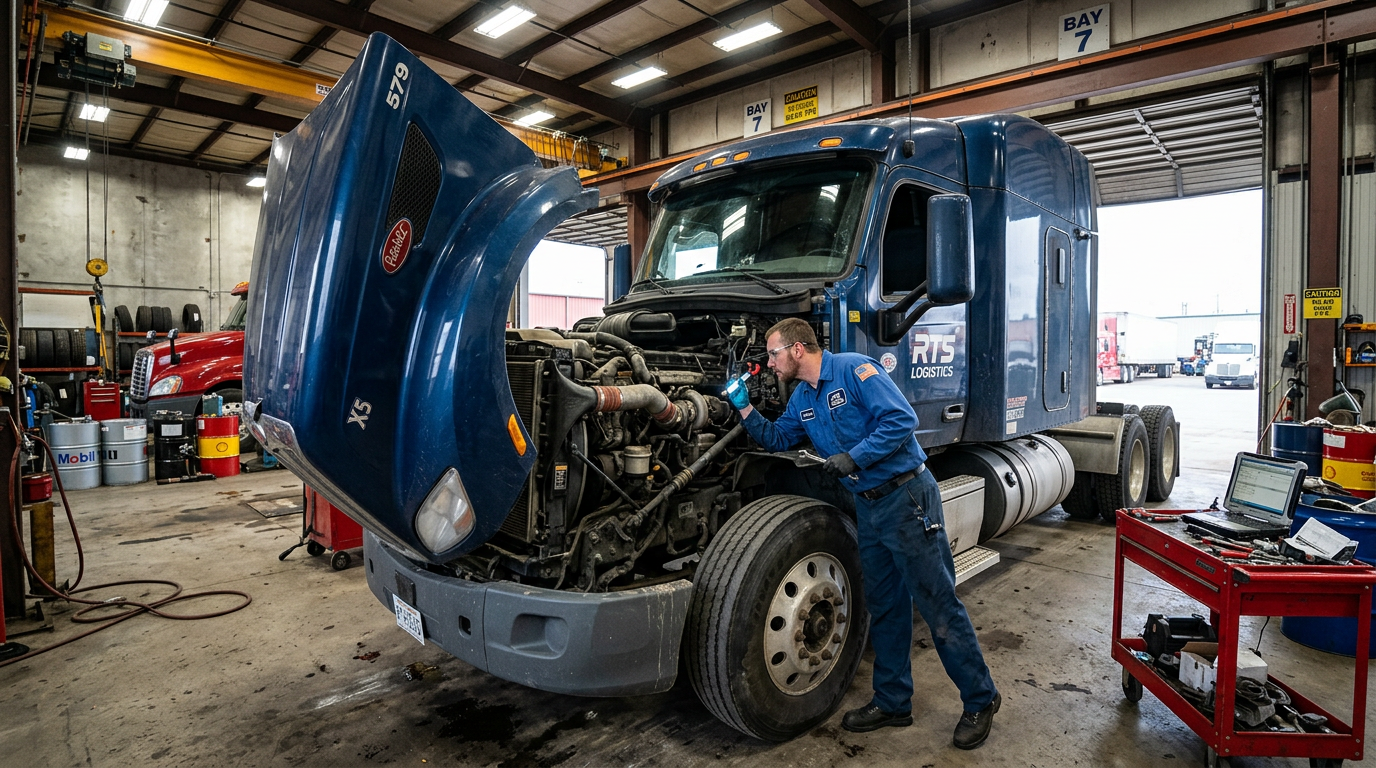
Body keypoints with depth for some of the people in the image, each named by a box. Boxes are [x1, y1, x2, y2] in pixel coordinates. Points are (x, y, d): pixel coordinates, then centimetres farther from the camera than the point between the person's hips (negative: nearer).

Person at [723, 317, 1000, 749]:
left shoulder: (854, 369, -14)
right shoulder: (802, 399, 11)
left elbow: (902, 419, -22)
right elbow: (775, 439, 20)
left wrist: (852, 458, -23)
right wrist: (743, 406, 9)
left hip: (906, 498, -8)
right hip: (868, 507, 8)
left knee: (938, 603, 2)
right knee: (884, 607, 16)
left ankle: (980, 700, 20)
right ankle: (892, 702, 30)